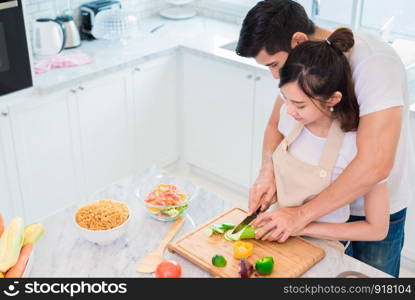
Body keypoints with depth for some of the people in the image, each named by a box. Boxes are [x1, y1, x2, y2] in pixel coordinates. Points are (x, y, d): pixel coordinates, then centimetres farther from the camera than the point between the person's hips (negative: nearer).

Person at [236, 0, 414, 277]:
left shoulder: (373, 62, -32)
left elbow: (375, 165, -38)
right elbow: (276, 125, 2)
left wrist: (303, 215, -32)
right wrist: (268, 173, -18)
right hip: (328, 197, 5)